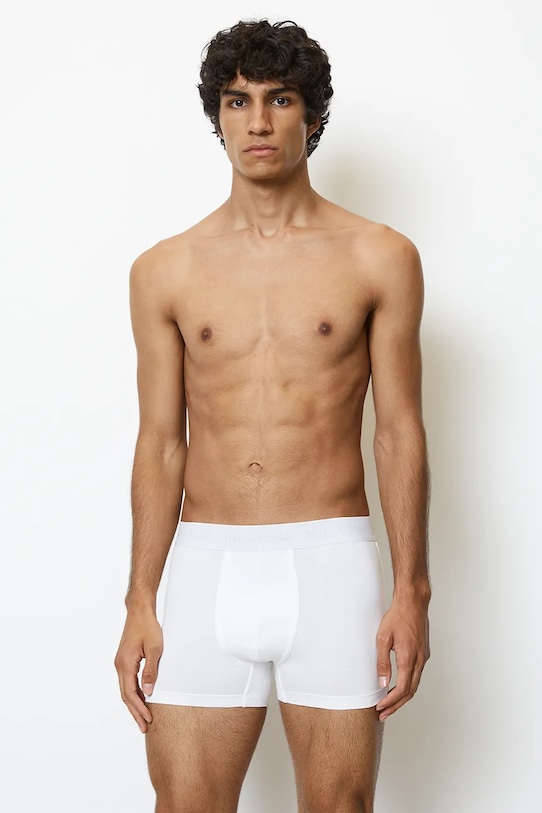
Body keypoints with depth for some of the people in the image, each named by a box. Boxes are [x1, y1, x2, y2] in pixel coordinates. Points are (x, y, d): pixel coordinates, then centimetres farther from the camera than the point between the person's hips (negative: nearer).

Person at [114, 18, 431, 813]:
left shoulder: (379, 258, 3)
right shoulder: (165, 270, 6)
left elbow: (400, 432, 2)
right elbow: (161, 443, 7)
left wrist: (412, 591, -3)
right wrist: (140, 604, 3)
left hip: (331, 565, -1)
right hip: (208, 568, 1)